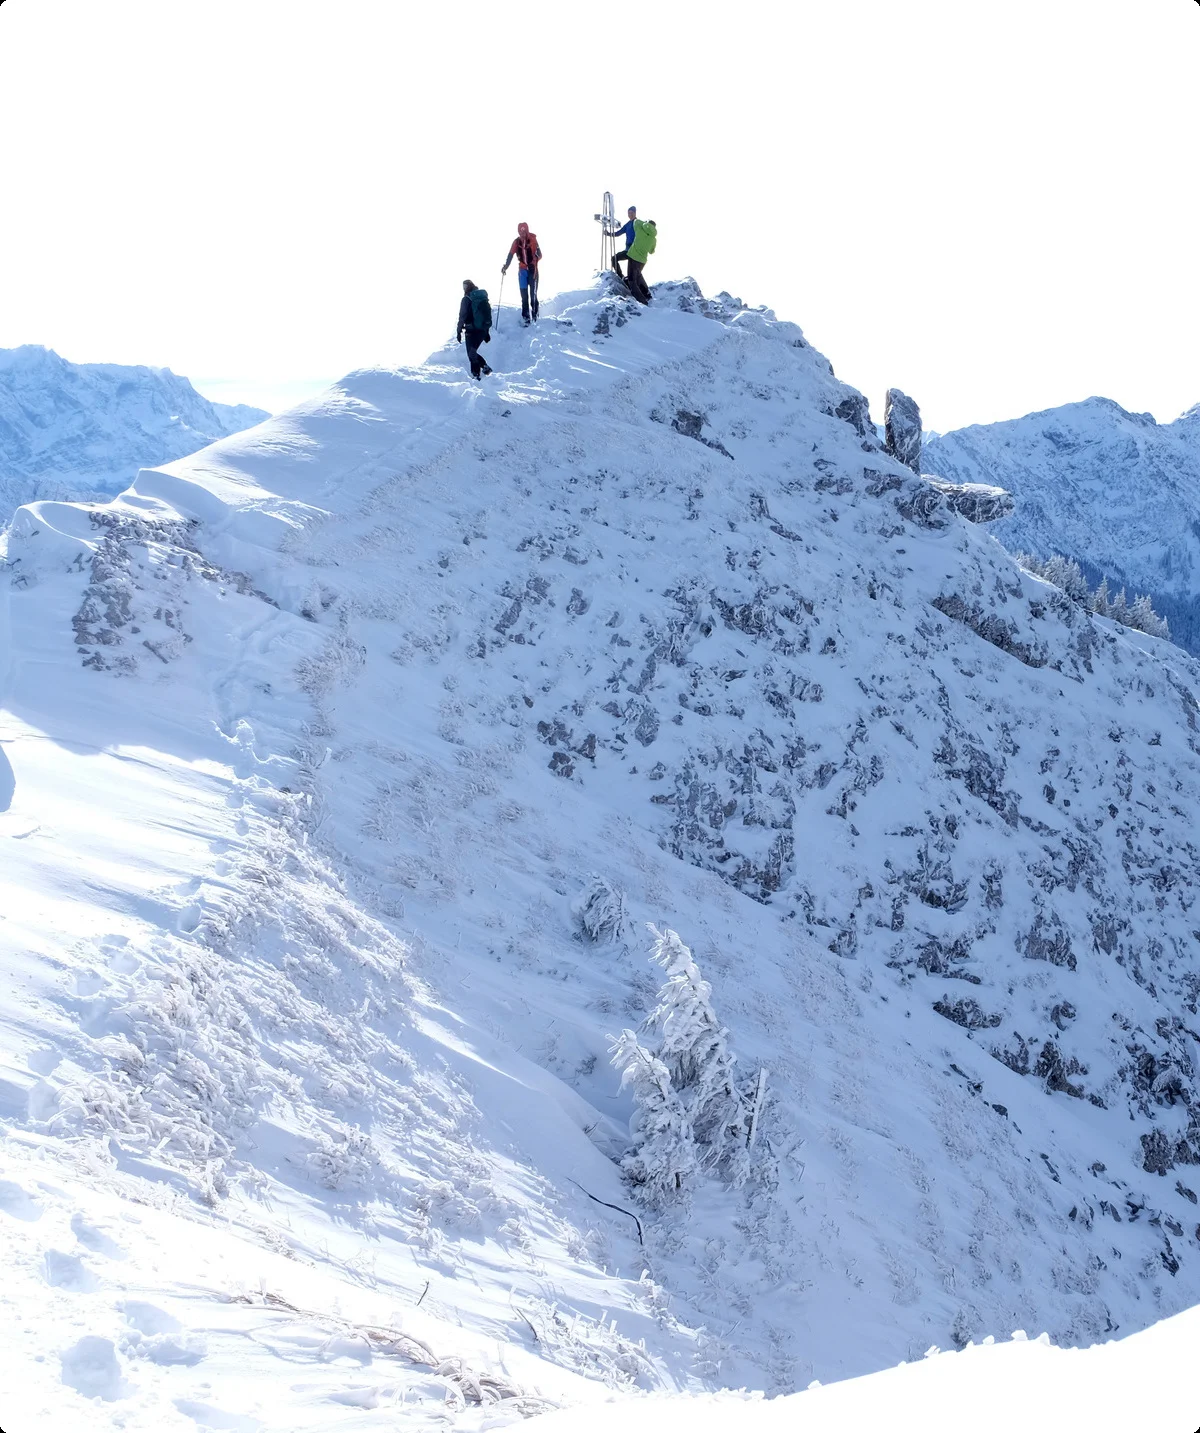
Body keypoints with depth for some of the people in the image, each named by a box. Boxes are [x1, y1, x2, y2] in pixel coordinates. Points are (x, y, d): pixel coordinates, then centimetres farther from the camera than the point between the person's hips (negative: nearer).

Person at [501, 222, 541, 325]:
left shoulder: (533, 240, -8)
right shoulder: (516, 242, 0)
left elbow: (539, 254, -14)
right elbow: (511, 255, 3)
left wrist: (538, 255, -34)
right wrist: (506, 266, -8)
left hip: (532, 269, -3)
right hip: (523, 269, 3)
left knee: (533, 293, -4)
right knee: (524, 294, -1)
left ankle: (535, 315, 9)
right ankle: (526, 317, 1)